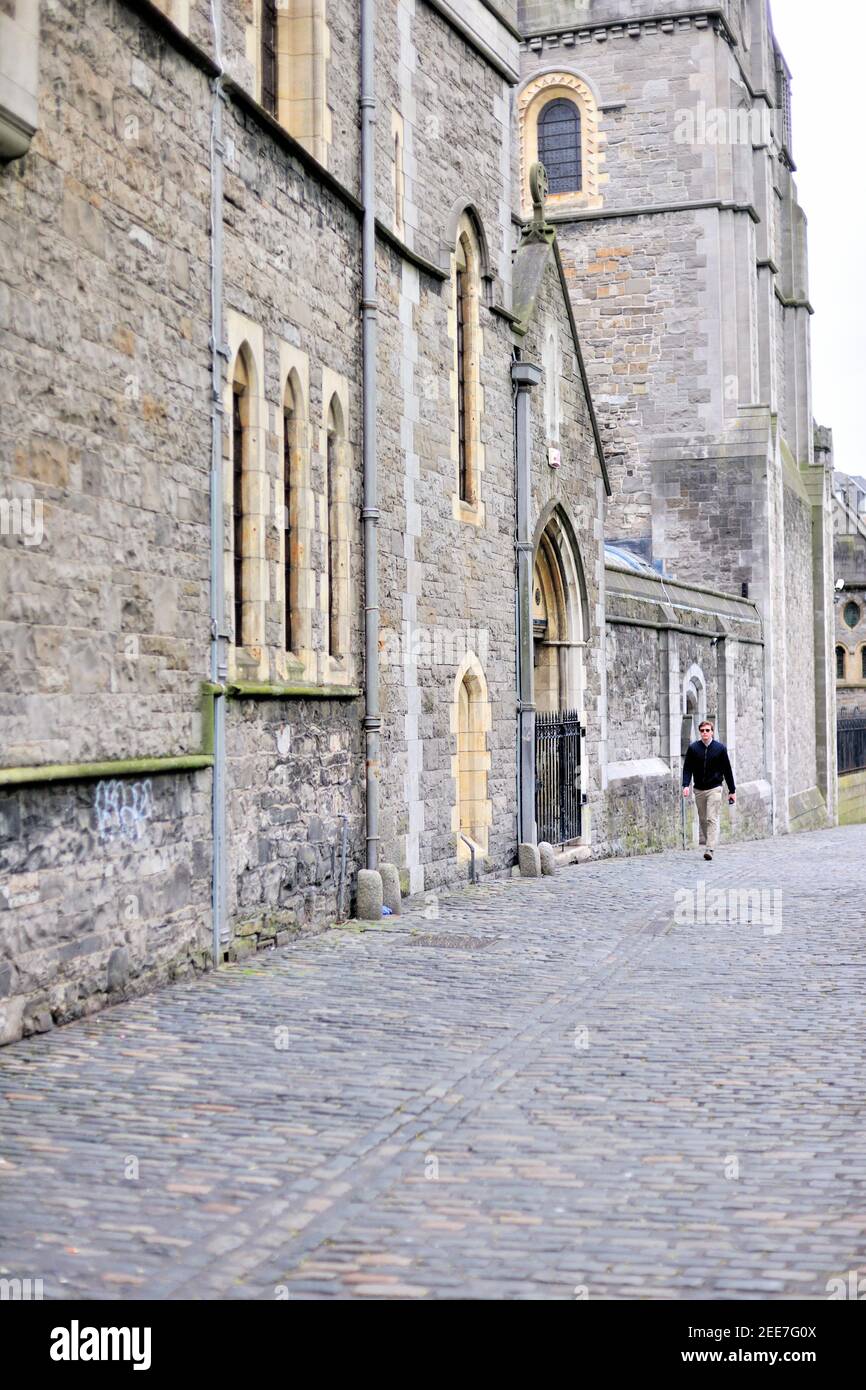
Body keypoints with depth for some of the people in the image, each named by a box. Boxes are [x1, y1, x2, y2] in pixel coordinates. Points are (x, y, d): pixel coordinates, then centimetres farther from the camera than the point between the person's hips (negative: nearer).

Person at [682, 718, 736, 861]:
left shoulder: (720, 748, 1)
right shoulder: (693, 748, 3)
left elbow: (727, 769, 6)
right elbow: (687, 768, 3)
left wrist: (732, 790, 8)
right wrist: (685, 785, -13)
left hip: (714, 789, -2)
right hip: (699, 789, 3)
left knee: (712, 819, -11)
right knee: (702, 819, 11)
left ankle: (709, 849, -16)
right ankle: (704, 842, 26)